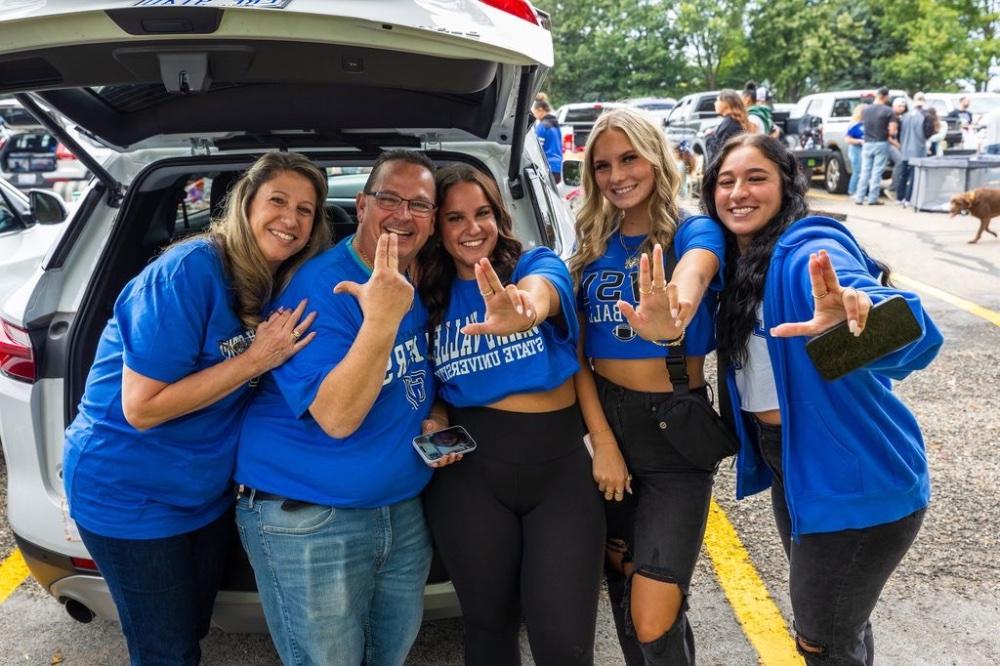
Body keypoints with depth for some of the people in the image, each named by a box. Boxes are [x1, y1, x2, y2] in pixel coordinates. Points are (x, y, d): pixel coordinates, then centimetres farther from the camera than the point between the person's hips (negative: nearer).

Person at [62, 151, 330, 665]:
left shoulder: (284, 285, -3)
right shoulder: (190, 270, -25)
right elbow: (140, 407, -26)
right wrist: (257, 359, -28)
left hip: (208, 489, 7)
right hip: (129, 492, -7)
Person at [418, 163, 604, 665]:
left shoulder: (538, 264, -2)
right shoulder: (429, 296, 5)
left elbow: (540, 293, -28)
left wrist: (522, 310, -51)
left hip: (560, 465, -1)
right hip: (469, 474, 2)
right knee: (489, 621, 15)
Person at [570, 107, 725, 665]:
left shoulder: (695, 232, -8)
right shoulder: (593, 245, 5)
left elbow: (689, 283, -33)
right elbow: (576, 349, 0)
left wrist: (670, 321, -57)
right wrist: (602, 442, -11)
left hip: (678, 428, -4)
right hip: (607, 420, 4)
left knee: (653, 619, -8)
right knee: (622, 584, 18)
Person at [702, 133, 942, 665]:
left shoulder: (809, 254, -22)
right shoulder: (733, 259, 2)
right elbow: (743, 353, 7)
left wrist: (860, 318, -60)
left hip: (854, 475, -8)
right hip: (788, 461, 8)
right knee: (835, 623, 26)